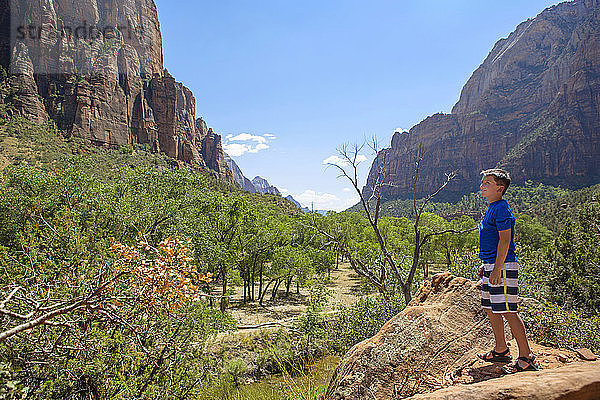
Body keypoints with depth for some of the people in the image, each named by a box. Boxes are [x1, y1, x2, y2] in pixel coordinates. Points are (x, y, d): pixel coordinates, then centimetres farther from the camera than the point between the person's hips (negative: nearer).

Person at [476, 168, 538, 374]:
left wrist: (497, 269, -22)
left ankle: (526, 358, 2)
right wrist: (486, 265, 23)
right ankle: (501, 350, 28)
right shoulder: (492, 208, 16)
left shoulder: (501, 209, -14)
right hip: (492, 266, 10)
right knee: (490, 309, 16)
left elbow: (504, 241, -20)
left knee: (508, 311, -7)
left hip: (503, 267, -10)